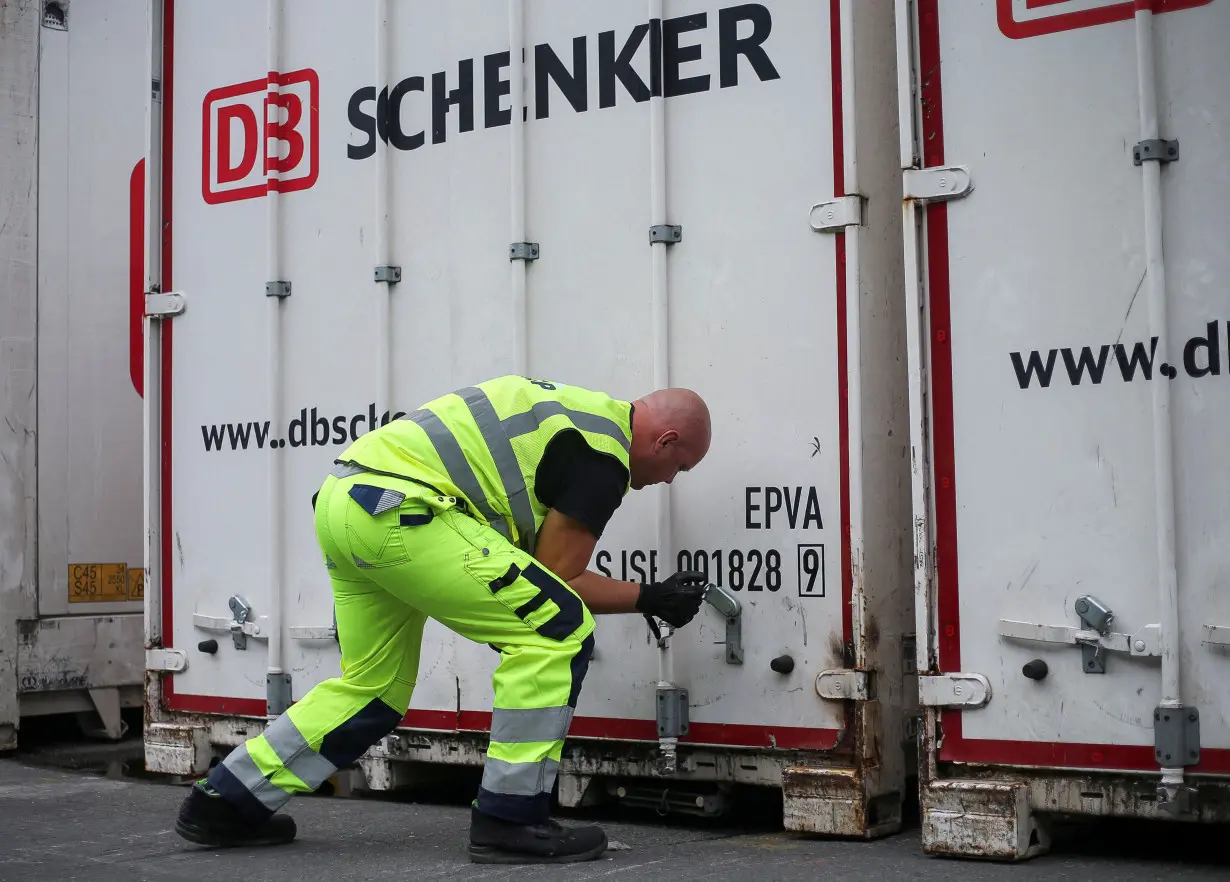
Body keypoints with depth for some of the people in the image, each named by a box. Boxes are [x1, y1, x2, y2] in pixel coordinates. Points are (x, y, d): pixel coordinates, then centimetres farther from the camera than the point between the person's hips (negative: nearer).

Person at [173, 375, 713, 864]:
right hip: (397, 509, -10)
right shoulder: (603, 452, -4)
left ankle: (226, 801, 27)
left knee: (375, 688, 21)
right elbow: (554, 581, -2)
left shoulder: (567, 412, 25)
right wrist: (648, 598, 9)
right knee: (558, 633, -6)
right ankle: (510, 820, -2)